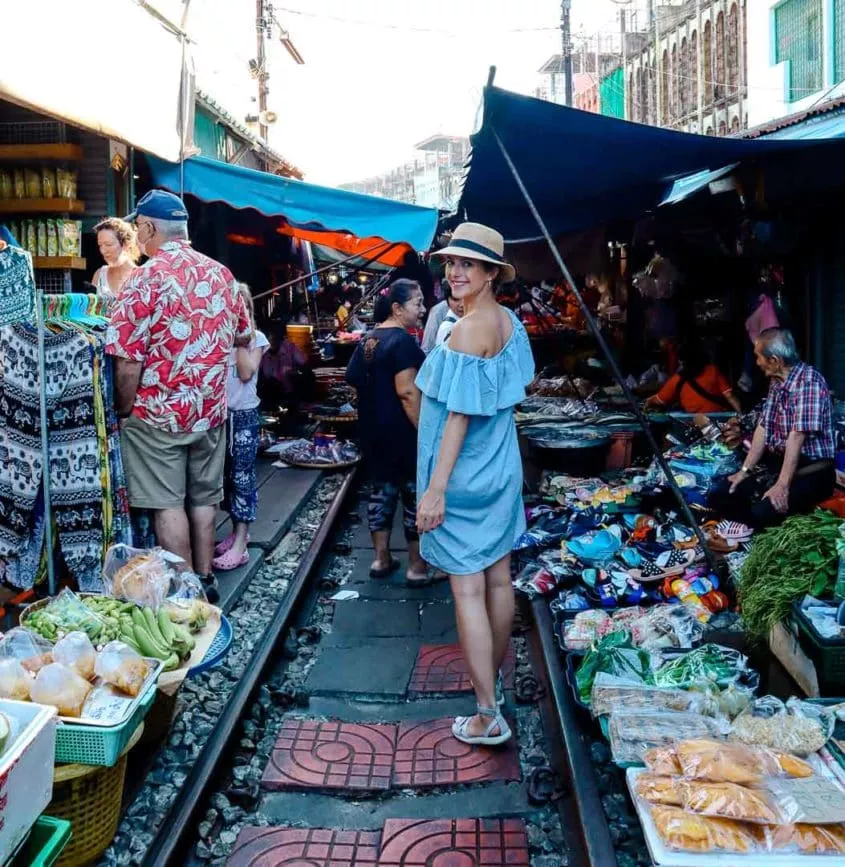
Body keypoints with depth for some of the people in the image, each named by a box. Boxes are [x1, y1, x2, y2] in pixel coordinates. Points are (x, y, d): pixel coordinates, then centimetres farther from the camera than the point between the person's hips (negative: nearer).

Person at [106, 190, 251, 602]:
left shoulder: (146, 279, -15)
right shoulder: (221, 274, 4)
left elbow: (128, 361, -17)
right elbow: (244, 336, 17)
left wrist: (123, 411, -3)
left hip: (158, 412, -6)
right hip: (210, 410, 6)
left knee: (167, 504, 2)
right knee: (204, 498, 15)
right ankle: (205, 580, 24)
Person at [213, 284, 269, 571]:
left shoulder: (256, 338, -2)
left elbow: (246, 373, -14)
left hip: (244, 415, -4)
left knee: (242, 475, -4)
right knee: (225, 474, 10)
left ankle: (240, 543, -5)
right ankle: (236, 531, 22)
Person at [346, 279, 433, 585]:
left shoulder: (367, 341, 10)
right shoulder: (402, 341, -18)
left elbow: (355, 381, 14)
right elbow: (407, 392, -23)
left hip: (373, 430, 9)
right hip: (402, 431, -8)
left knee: (381, 489, 14)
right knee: (416, 494, 1)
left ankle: (381, 559, 21)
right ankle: (417, 567, 7)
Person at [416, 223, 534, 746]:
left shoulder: (469, 329, -20)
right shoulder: (509, 321, 5)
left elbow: (460, 413, -23)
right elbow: (523, 381, 18)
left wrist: (435, 489, -22)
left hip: (466, 476, -9)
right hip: (501, 467, 9)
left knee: (468, 590, -4)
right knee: (499, 579, 17)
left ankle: (488, 717, 0)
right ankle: (495, 679, 34)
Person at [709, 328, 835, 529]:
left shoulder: (809, 381, -20)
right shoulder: (776, 382, 8)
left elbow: (797, 436, -25)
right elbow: (763, 428, 11)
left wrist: (782, 485, -28)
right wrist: (746, 469, 5)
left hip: (811, 469, -8)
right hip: (777, 461, 8)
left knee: (763, 511, -31)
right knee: (720, 498, -7)